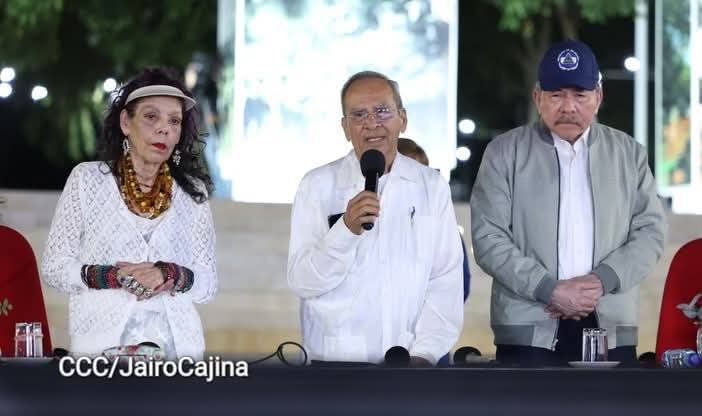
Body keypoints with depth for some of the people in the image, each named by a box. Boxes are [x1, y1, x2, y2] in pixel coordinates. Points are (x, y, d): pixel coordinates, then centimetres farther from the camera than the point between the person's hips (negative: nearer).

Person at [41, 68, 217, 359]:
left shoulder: (192, 192, 9)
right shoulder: (87, 179, 5)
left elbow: (207, 284, 7)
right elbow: (54, 266, 3)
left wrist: (171, 276, -14)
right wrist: (113, 277, -13)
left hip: (175, 343, 2)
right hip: (101, 342, -2)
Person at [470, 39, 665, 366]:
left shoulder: (629, 154, 14)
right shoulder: (505, 152, 7)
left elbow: (650, 230, 8)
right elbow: (488, 237, -1)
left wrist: (602, 281, -9)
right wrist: (550, 290, -11)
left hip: (612, 328, 2)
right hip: (529, 329, -2)